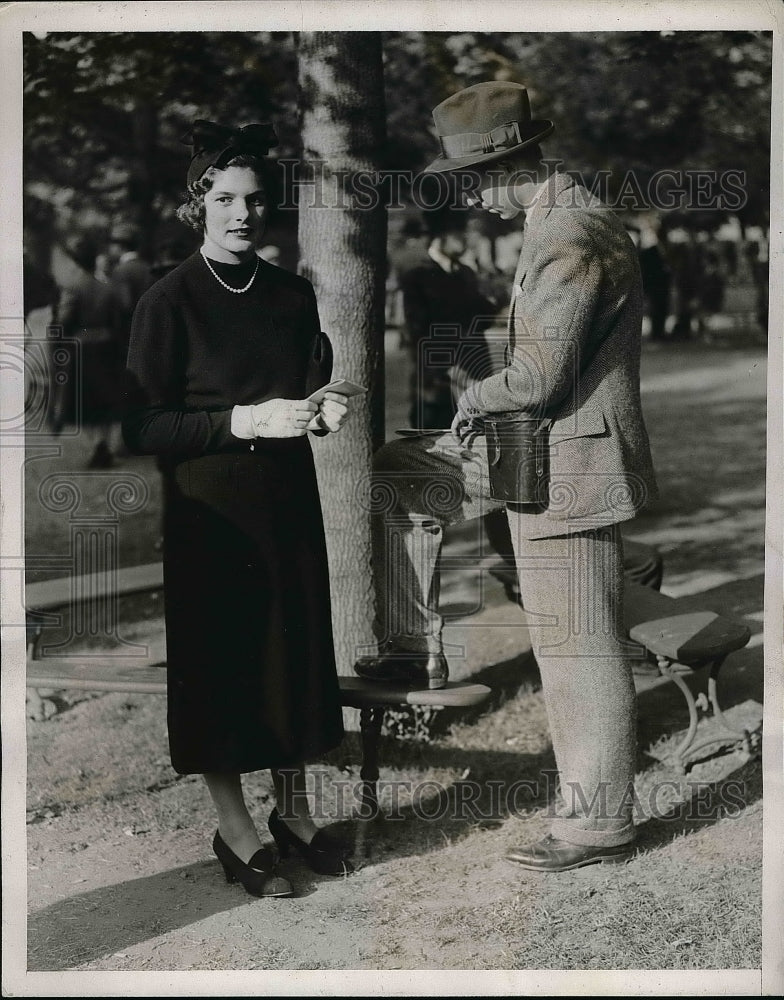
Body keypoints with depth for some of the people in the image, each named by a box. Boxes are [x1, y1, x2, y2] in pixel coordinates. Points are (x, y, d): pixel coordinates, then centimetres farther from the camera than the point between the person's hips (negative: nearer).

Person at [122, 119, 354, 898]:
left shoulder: (293, 294, 6)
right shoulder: (169, 301, -10)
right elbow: (142, 426, -13)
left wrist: (321, 411, -5)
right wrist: (242, 421, -22)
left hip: (288, 501, 5)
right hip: (210, 509, -5)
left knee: (296, 651, 11)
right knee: (217, 663, 3)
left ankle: (293, 811, 28)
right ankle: (234, 833, 18)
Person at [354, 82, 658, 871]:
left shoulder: (572, 242, -22)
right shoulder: (557, 223, 11)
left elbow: (539, 376, -26)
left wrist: (475, 397, -7)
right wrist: (490, 406, 10)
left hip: (568, 466, -11)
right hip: (532, 449, 11)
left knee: (578, 651, -1)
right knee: (401, 472, 18)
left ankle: (599, 823, 12)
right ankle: (414, 651, 23)